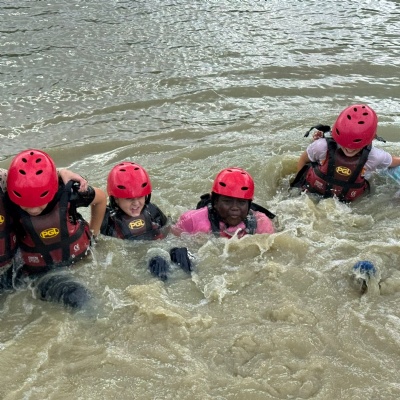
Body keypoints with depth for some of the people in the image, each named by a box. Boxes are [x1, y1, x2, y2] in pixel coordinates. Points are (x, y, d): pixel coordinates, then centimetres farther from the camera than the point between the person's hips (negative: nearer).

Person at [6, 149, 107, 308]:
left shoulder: (68, 192, -21)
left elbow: (100, 197, -1)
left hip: (81, 261, 2)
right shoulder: (9, 204, -23)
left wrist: (93, 234, 9)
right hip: (39, 272, -2)